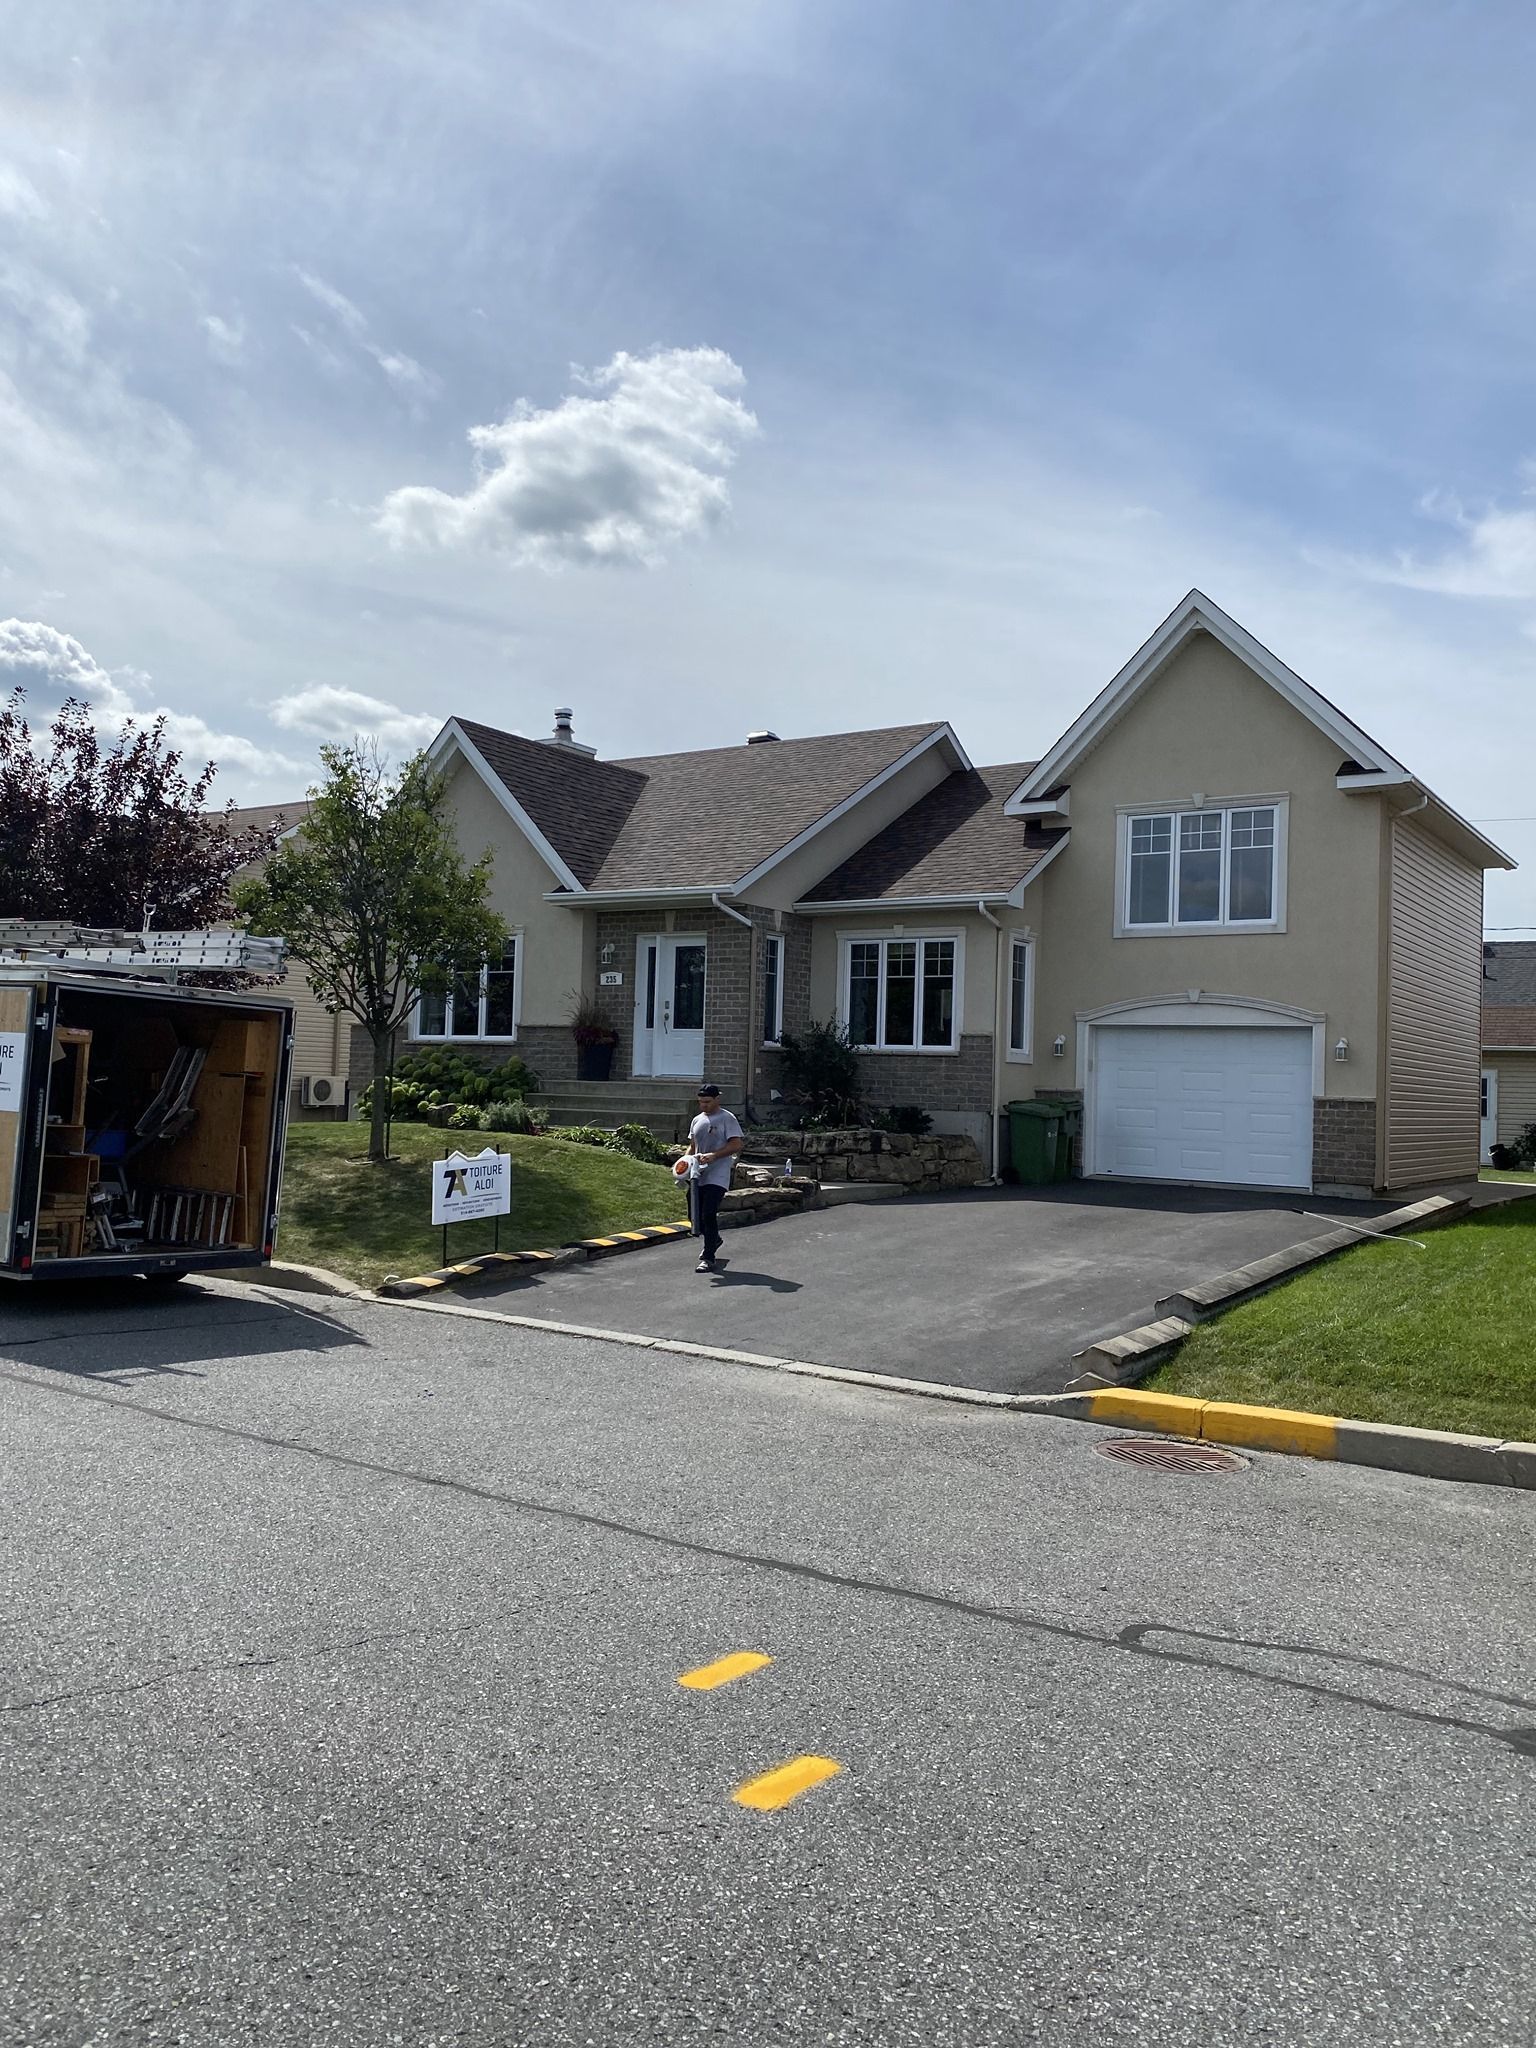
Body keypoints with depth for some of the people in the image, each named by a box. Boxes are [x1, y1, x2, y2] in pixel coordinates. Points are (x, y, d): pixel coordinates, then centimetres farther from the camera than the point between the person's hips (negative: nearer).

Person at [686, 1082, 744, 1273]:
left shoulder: (727, 1119, -5)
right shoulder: (697, 1120, 16)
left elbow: (737, 1144, -12)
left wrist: (714, 1155, -22)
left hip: (716, 1177, -7)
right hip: (697, 1176, 7)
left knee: (708, 1215, -14)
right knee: (696, 1215, 10)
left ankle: (708, 1258, -8)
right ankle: (714, 1241, 37)